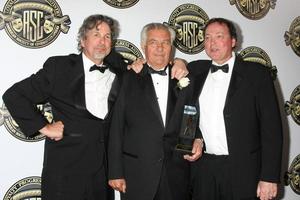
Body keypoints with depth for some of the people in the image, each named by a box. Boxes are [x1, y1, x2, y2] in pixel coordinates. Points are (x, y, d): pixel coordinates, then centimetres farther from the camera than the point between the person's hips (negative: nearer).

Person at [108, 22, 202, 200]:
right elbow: (117, 128, -2)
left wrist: (198, 140, -6)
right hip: (137, 175, -1)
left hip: (176, 175, 2)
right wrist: (116, 172, -4)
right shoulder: (128, 80, 1)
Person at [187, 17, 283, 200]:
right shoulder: (196, 71, 7)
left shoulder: (257, 74, -3)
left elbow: (271, 128, -6)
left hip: (242, 171, -3)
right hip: (203, 169, 3)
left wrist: (270, 178, -11)